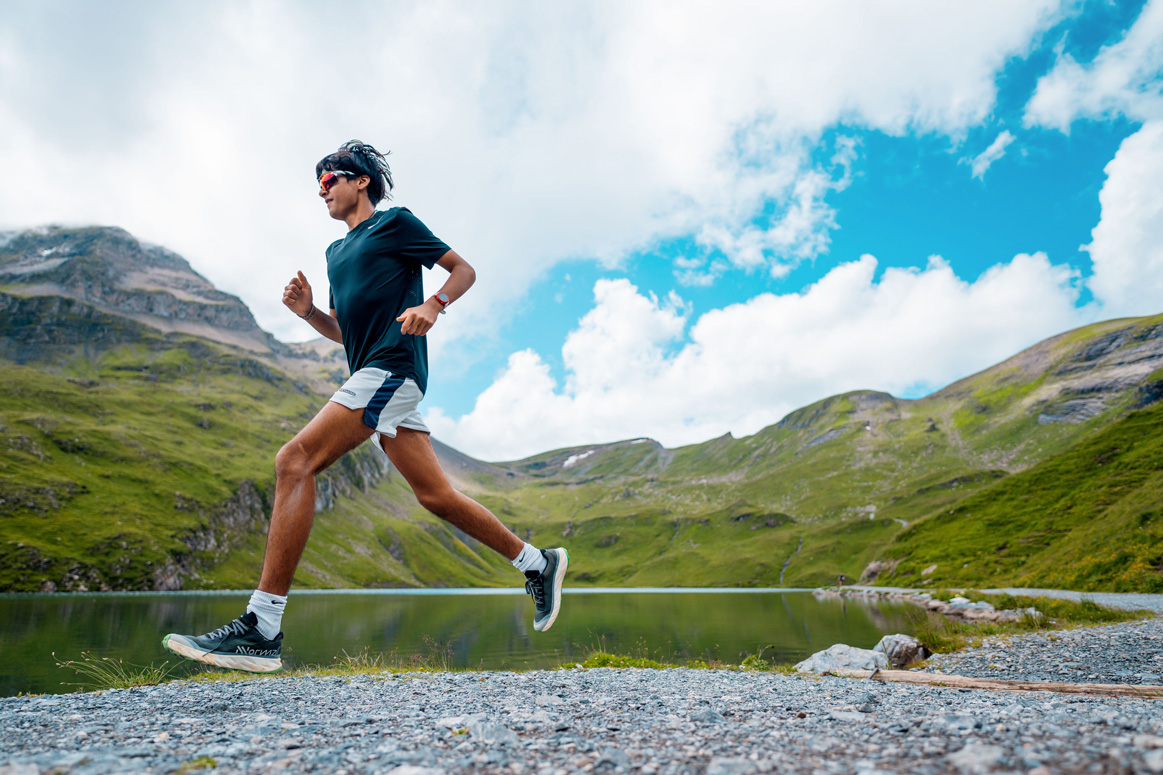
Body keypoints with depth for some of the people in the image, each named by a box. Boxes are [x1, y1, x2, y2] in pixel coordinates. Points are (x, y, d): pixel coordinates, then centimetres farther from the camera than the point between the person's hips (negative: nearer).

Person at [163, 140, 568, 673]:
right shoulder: (337, 251, 28)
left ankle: (261, 629, -17)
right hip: (374, 377, 9)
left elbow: (463, 269, 3)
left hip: (392, 369, -9)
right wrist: (307, 311, 10)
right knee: (435, 495, 6)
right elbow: (340, 331, 29)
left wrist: (433, 305, -15)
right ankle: (538, 562, 18)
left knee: (294, 462, -18)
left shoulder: (395, 222, 6)